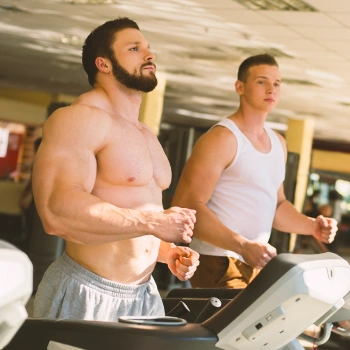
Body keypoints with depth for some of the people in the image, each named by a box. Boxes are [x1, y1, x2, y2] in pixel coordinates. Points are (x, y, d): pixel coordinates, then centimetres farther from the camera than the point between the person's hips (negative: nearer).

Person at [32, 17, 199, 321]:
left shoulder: (146, 136, 16)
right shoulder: (80, 118, -13)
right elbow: (57, 210, -27)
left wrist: (166, 252, 6)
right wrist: (154, 223, -24)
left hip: (144, 294, 9)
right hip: (87, 295, -8)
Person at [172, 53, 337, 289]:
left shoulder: (278, 143, 14)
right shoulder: (222, 138, -12)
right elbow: (187, 206, -20)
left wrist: (311, 226, 7)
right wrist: (242, 246, -28)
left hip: (256, 263, 8)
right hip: (219, 264, -8)